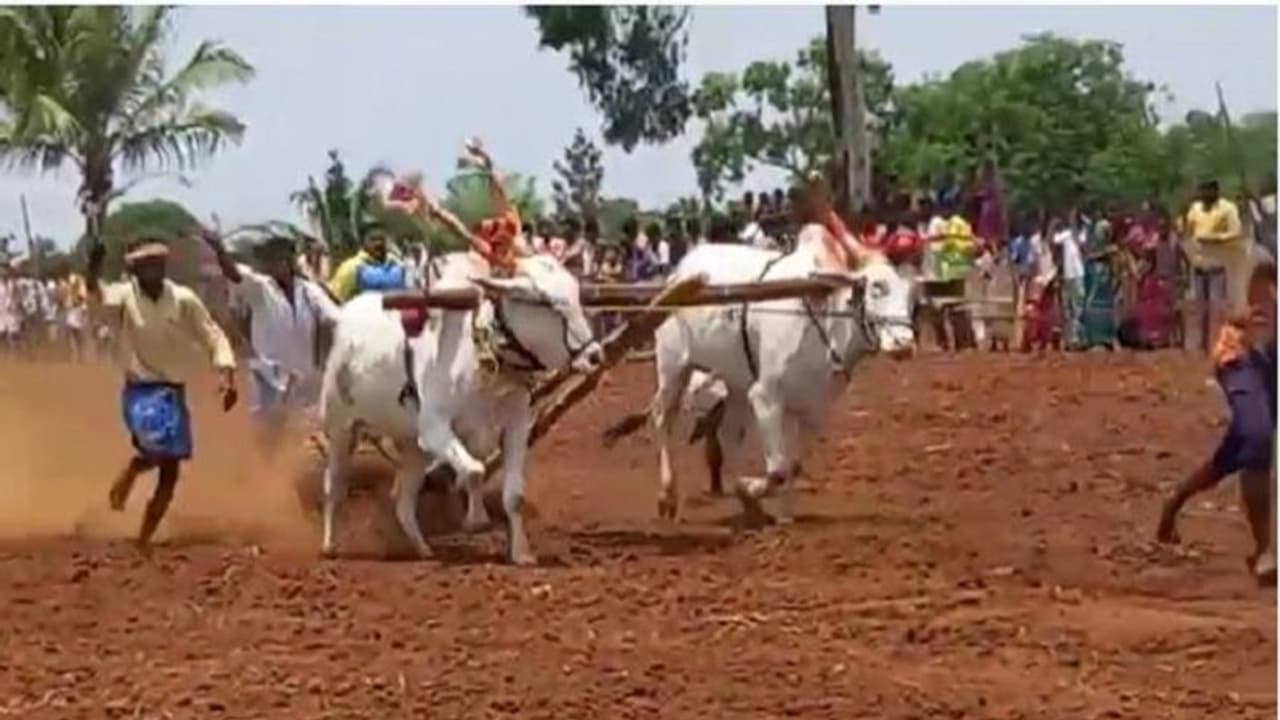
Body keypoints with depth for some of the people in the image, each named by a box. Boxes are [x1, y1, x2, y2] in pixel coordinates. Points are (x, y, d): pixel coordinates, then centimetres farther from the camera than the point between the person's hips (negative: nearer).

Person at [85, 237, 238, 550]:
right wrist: (94, 268, -53)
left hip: (174, 392, 4)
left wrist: (227, 374, -16)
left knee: (170, 470, 6)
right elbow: (97, 298, -32)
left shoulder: (183, 300, -4)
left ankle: (144, 539, 21)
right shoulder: (124, 297, -9)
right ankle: (128, 474, 4)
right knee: (155, 441, -31)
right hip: (140, 390, -4)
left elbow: (213, 337, -1)